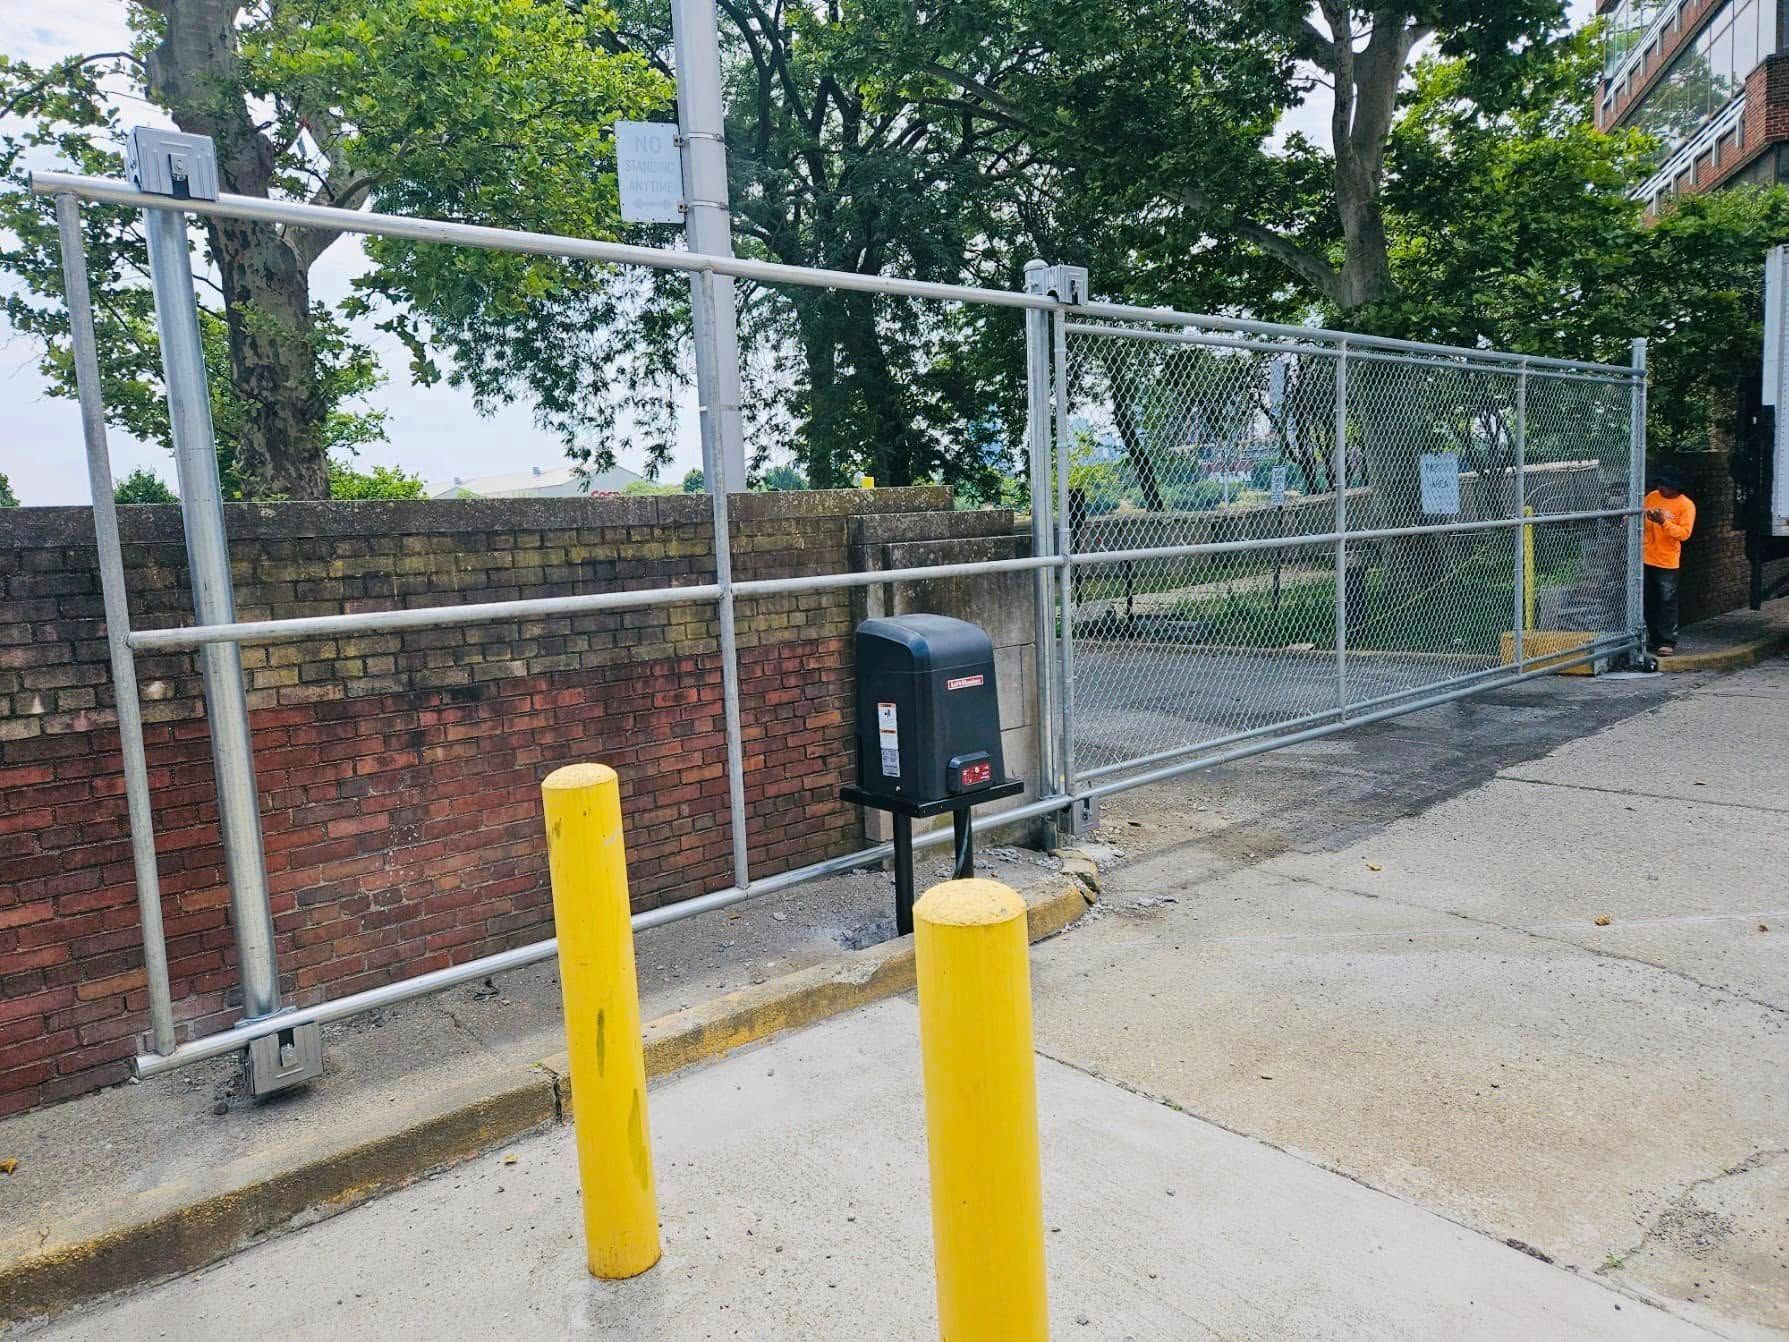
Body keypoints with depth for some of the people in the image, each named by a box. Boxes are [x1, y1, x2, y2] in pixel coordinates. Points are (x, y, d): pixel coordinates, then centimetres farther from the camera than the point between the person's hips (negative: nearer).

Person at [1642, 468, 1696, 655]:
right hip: (1647, 558, 5)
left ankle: (1668, 642, -1)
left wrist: (1663, 522, -26)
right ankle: (1654, 638, 21)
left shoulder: (1686, 506, -7)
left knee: (1667, 603, -4)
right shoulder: (1652, 497, 5)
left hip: (1668, 562, -5)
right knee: (1650, 602, 11)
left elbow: (1684, 533, -15)